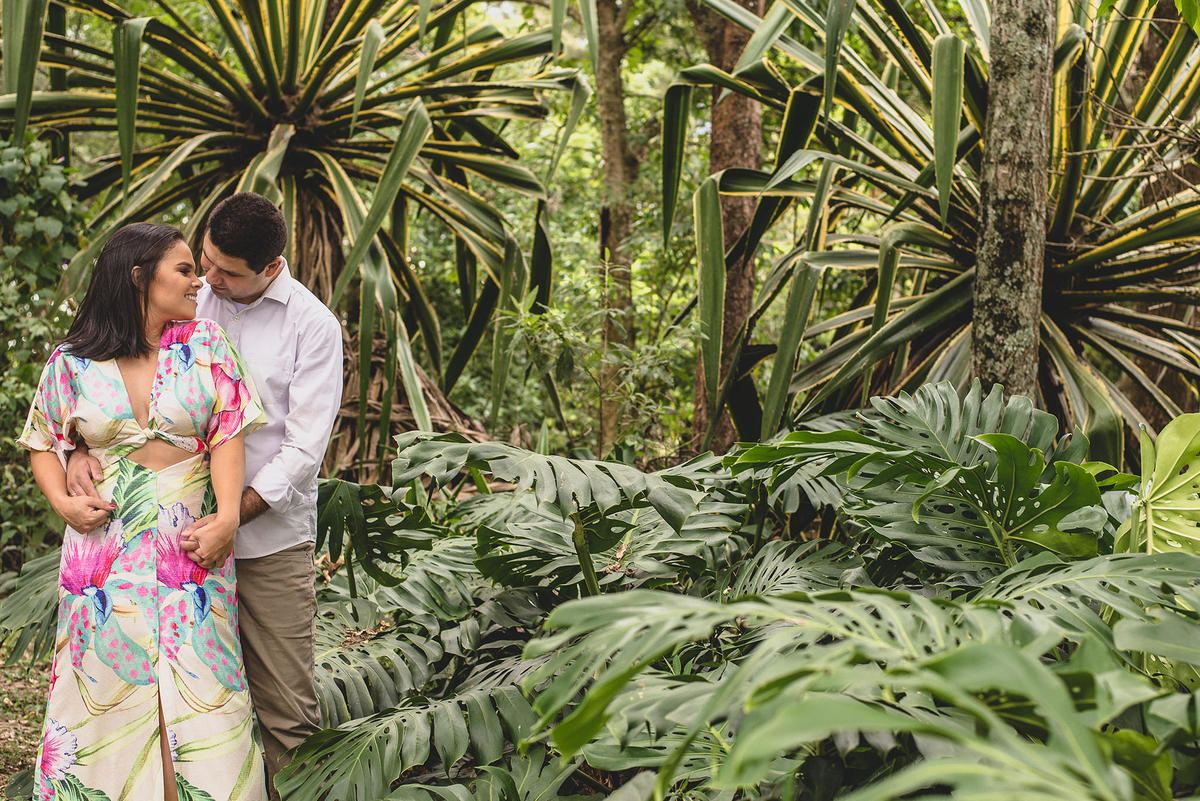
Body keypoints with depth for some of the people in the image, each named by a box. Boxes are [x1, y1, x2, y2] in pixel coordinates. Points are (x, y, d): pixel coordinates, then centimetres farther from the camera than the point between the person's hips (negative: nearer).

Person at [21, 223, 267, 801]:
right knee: (108, 685, 6)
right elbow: (44, 443, 12)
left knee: (194, 687, 0)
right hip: (106, 548, 0)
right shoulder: (72, 362, 2)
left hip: (191, 542, 0)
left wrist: (228, 514, -17)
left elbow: (228, 434, -4)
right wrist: (64, 502, -6)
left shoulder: (205, 345, 2)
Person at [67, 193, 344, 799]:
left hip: (271, 539, -3)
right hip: (189, 529, 3)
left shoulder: (314, 326, -4)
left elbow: (304, 448, -9)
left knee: (286, 711, -2)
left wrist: (231, 519, -19)